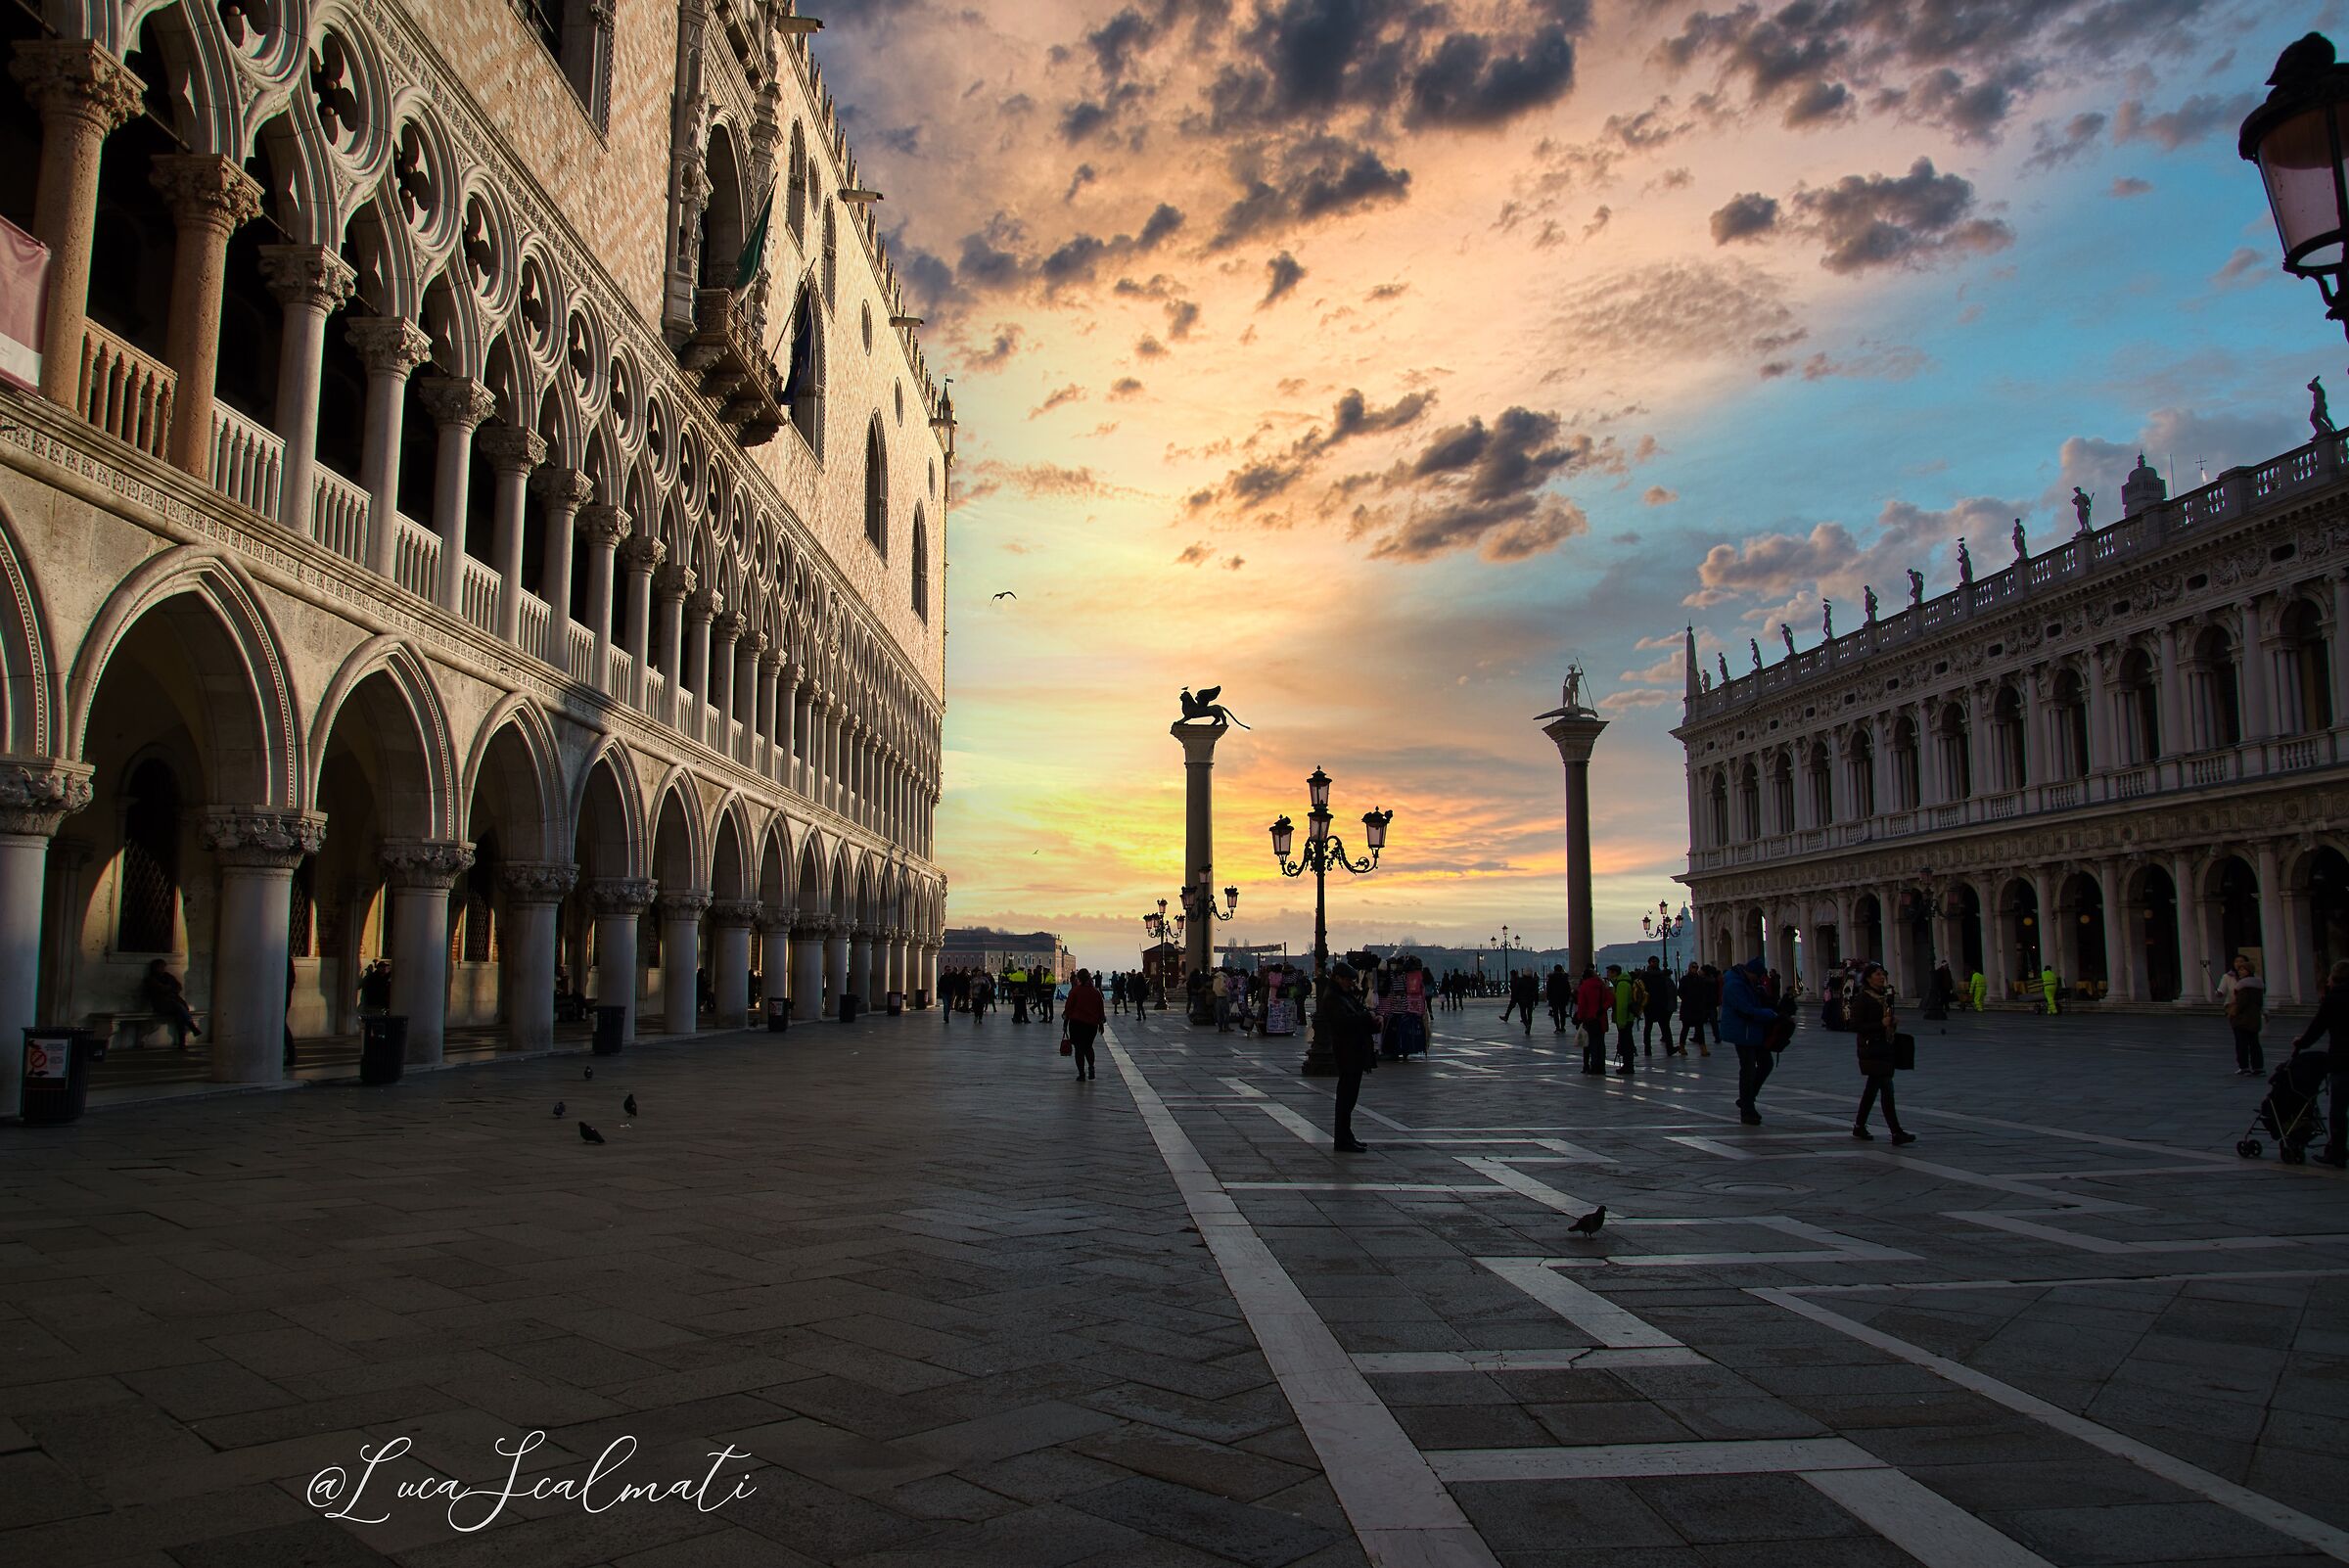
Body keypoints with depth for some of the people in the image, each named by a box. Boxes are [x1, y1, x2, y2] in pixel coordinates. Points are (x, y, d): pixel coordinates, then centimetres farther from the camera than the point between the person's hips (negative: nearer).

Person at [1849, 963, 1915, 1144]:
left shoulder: (1886, 996, 13)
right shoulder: (1862, 999, -12)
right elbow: (1856, 1025, -16)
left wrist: (1894, 1020, 3)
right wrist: (1881, 1024, -23)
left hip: (1885, 1047, 9)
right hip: (1871, 1049, -9)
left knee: (1872, 1088, 14)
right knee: (1887, 1088, -11)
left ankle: (1859, 1127, 24)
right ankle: (1896, 1133, -11)